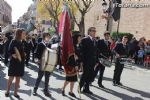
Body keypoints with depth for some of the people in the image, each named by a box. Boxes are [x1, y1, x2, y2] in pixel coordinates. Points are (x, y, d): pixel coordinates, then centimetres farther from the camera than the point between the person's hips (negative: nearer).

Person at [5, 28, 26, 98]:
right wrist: (13, 55, -31)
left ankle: (15, 92, 20)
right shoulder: (14, 41, -10)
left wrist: (24, 55, -3)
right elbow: (9, 51, -13)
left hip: (21, 62, 6)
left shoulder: (22, 42, 8)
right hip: (14, 62, -5)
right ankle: (7, 91, 24)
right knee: (11, 78, 4)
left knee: (18, 78, 9)